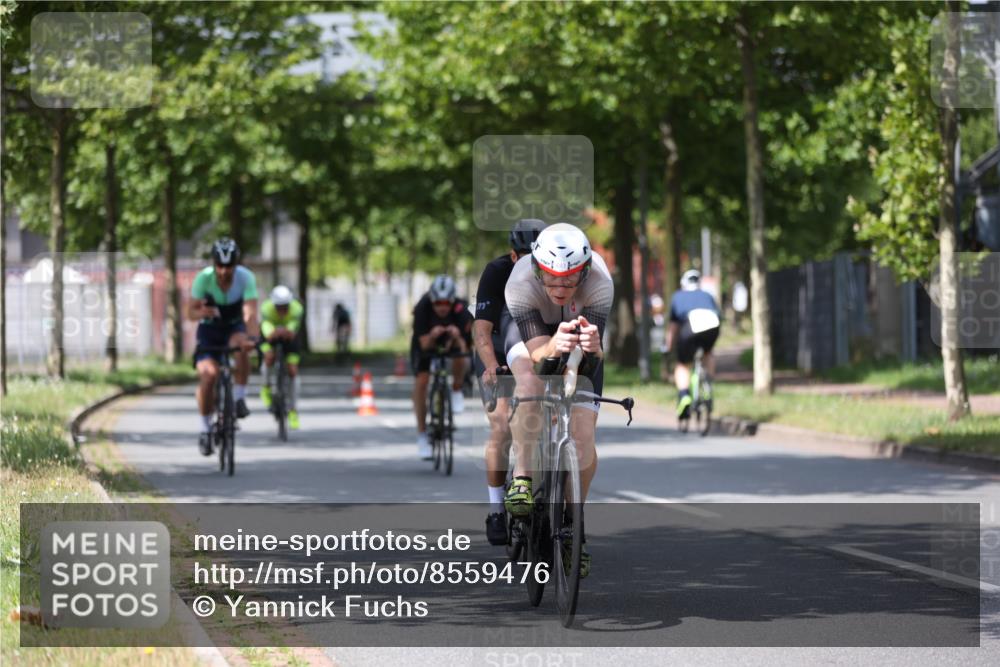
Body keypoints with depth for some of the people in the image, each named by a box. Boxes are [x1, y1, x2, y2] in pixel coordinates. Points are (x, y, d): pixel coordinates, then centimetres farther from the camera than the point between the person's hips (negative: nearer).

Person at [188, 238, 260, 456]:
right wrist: (202, 312, -43)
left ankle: (239, 398, -19)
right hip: (210, 329, 0)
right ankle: (205, 428, -2)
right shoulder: (204, 278, -23)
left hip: (235, 327, 0)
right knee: (208, 374, -19)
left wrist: (252, 337, -53)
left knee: (241, 346, -36)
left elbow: (250, 314, -34)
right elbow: (191, 312, -20)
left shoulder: (246, 278, -25)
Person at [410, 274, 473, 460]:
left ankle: (456, 392, 0)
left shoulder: (460, 309, -34)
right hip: (427, 339, 0)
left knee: (460, 359, -33)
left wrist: (457, 337, -53)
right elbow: (424, 344, -34)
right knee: (421, 381, -16)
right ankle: (422, 434, -5)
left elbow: (463, 347, -32)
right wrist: (432, 336, -55)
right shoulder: (423, 308, -35)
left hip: (451, 339, 0)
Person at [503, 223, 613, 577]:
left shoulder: (599, 281, -36)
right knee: (530, 380, -36)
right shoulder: (520, 282, -36)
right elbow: (537, 353, -41)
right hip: (532, 334, -1)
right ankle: (522, 477, -23)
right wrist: (555, 345, -63)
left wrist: (593, 347, -62)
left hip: (580, 335, 1)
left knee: (583, 436, -10)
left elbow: (593, 362, -39)